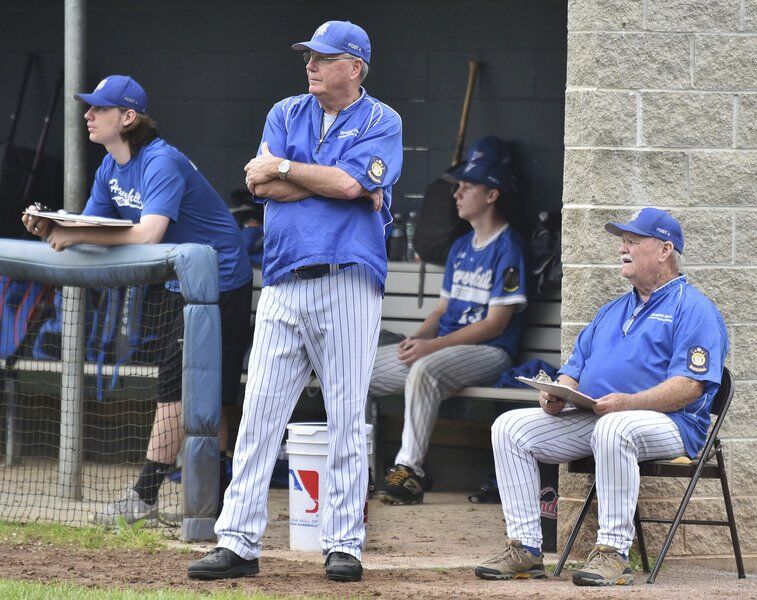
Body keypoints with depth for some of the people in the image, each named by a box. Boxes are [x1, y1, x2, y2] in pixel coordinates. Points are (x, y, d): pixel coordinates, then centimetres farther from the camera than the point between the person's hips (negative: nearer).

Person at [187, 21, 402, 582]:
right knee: (259, 412, 0)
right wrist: (335, 182, -6)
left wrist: (285, 167, -2)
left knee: (347, 419, -1)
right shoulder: (286, 113, 15)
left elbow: (350, 182, -14)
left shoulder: (381, 121, 3)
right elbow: (261, 185, 0)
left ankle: (344, 545, 3)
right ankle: (238, 542, 1)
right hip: (283, 284, 4)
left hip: (347, 283, -4)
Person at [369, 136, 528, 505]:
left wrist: (432, 346, -21)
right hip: (443, 345, 9)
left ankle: (409, 472, -38)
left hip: (489, 351, -9)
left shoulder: (508, 247, -10)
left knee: (425, 370, -38)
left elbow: (495, 323, -16)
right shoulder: (461, 247, 19)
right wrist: (417, 339, -2)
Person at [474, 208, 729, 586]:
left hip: (666, 423, -8)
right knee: (510, 427, -10)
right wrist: (557, 395, 0)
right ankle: (525, 548, -14)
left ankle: (613, 552, -37)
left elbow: (689, 385, -14)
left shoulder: (693, 308, 0)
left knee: (613, 429, -42)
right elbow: (576, 367, 25)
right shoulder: (613, 310, 27)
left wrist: (627, 403, -27)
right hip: (590, 419, 8)